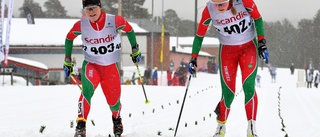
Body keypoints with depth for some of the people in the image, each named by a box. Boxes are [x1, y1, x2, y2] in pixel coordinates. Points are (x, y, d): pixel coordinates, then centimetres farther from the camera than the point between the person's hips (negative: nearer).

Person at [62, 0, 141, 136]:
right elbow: (69, 38, 5)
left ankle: (116, 118, 44)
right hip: (91, 65, -1)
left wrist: (135, 50, 10)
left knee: (114, 101, 8)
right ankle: (81, 125, -26)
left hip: (111, 67, 1)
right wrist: (67, 60, 9)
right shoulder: (81, 25, -15)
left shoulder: (115, 21, -18)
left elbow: (129, 29, 2)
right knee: (88, 89, -31)